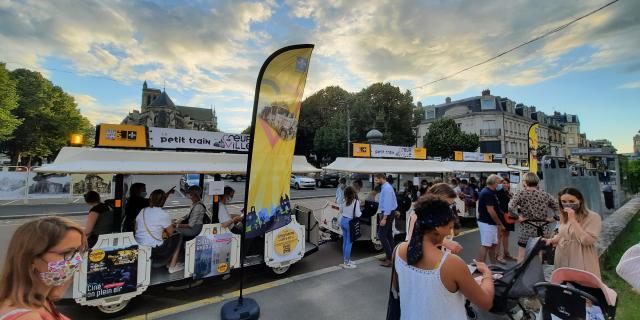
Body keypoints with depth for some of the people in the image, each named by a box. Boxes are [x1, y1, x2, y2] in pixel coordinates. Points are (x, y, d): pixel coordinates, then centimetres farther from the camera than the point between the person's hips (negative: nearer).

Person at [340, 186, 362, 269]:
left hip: (343, 221, 7)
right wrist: (361, 212, 3)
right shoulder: (356, 201, -17)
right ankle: (346, 263, 11)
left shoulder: (345, 201, 1)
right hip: (350, 222, -7)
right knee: (349, 243, 3)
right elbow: (357, 214, -17)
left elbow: (340, 210, 11)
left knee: (345, 241, 17)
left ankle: (346, 260, 30)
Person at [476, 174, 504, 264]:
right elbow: (490, 210, -22)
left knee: (493, 244, 17)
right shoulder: (488, 193, -18)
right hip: (487, 223, -10)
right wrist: (499, 223, -13)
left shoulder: (488, 192, 13)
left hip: (491, 223, 10)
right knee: (485, 245, -4)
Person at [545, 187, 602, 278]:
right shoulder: (564, 217, 7)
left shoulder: (593, 217, -11)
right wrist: (551, 240, 1)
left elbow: (586, 240, -22)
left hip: (581, 262, -5)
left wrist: (573, 220, -23)